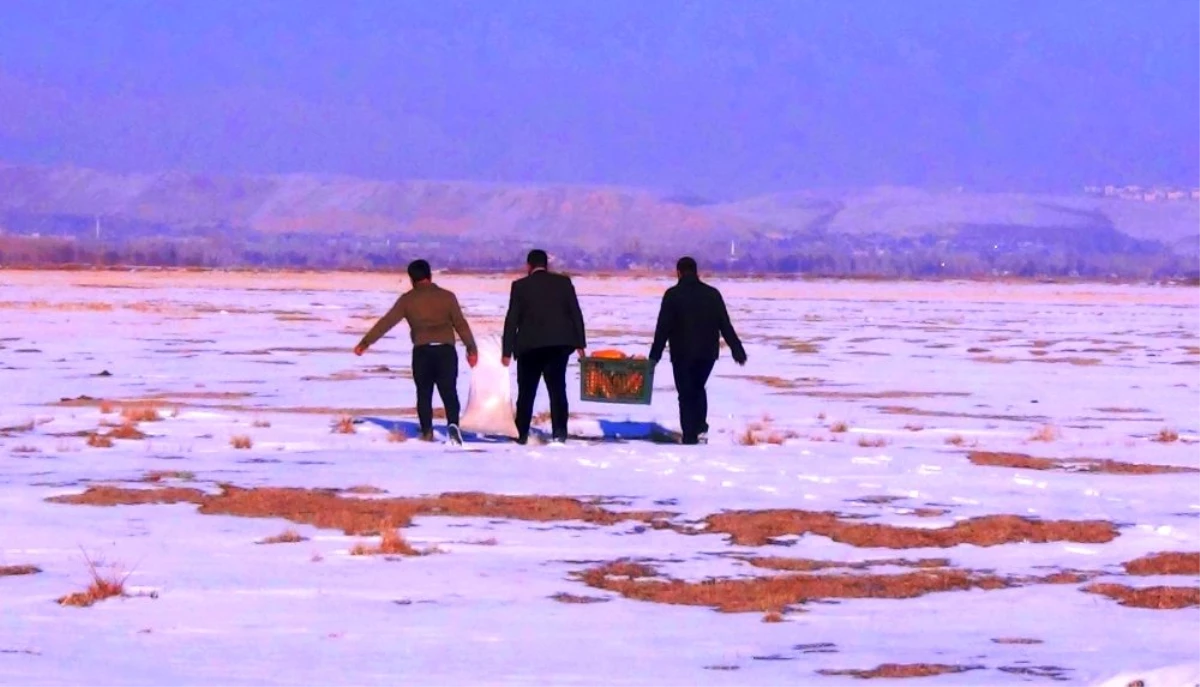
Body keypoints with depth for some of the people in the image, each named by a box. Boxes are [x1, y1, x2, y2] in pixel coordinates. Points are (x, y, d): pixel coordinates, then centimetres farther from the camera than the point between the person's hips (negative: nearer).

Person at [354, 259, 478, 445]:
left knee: (424, 394, 11)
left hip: (422, 351, 0)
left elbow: (386, 322, 5)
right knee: (449, 391, -1)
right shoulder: (447, 296, 8)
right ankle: (453, 424, -23)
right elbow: (461, 324, 7)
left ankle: (427, 432, 5)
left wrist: (365, 342, 8)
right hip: (446, 350, 0)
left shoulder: (408, 299, 6)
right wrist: (472, 349, 14)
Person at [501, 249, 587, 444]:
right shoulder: (564, 282, 5)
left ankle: (521, 434, 8)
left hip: (530, 345, -1)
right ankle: (559, 432, -12)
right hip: (559, 343, 1)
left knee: (526, 391, 9)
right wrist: (580, 343, 9)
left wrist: (507, 351, 1)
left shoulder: (520, 286, 0)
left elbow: (512, 320, -1)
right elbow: (575, 313, 4)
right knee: (557, 388, 0)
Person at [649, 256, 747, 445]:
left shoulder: (673, 295, -6)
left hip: (683, 353, -4)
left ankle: (690, 437, -3)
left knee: (686, 394, 3)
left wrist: (655, 356, -6)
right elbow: (726, 326, 6)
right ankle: (701, 428, 5)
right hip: (708, 352, 4)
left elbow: (663, 328, -9)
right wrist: (737, 350, 10)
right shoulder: (712, 294, 5)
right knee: (699, 389, 22)